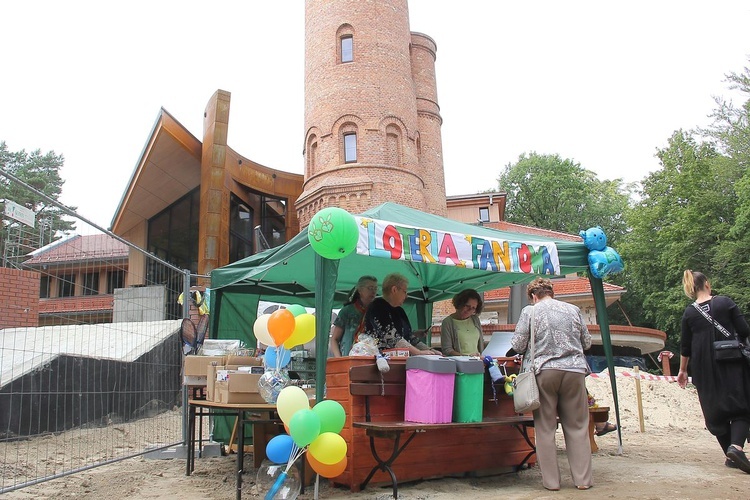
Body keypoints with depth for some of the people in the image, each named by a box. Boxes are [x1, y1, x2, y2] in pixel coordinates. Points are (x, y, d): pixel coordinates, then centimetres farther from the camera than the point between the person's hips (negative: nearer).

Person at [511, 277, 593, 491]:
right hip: (575, 371, 2)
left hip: (545, 371, -2)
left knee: (545, 428, 6)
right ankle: (583, 479, 13)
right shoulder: (573, 310, 9)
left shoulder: (530, 311, 0)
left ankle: (551, 480, 9)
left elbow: (517, 345, -2)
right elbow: (587, 342, 15)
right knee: (577, 427, 10)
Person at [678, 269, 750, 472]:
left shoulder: (689, 313, 2)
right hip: (731, 364, -2)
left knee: (715, 411, 12)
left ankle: (731, 456, 14)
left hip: (704, 369, 2)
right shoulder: (725, 302, -5)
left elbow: (685, 346, 6)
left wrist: (682, 370, 16)